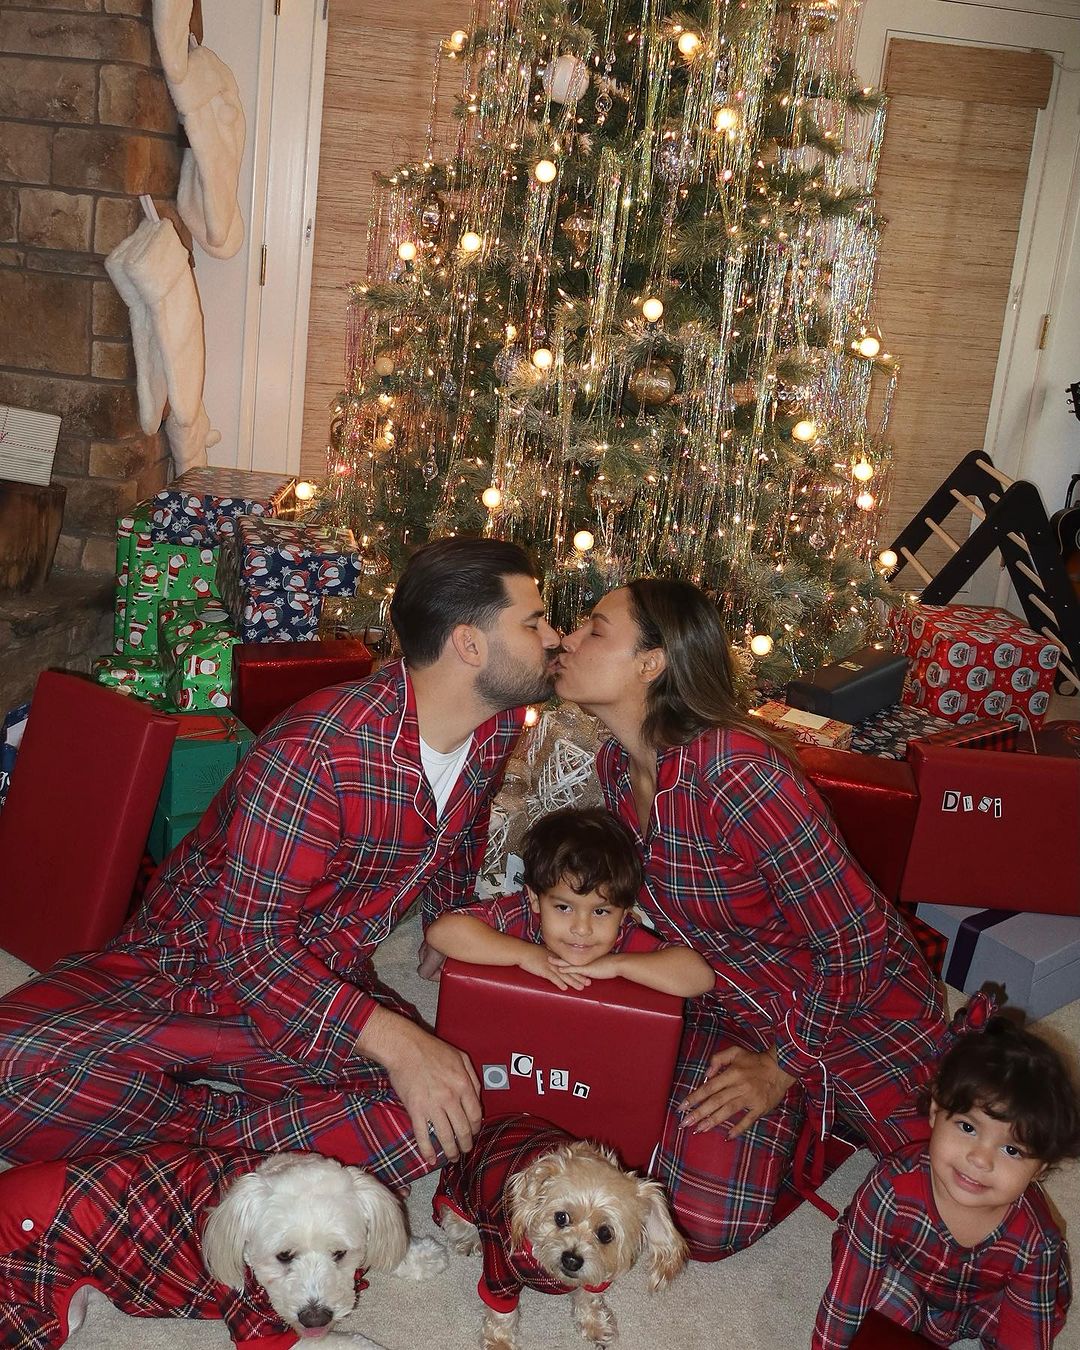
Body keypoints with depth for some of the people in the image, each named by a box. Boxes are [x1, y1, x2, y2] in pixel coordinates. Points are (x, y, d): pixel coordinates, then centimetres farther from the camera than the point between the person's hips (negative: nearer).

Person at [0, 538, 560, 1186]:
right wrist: (390, 1039, -34)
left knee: (454, 1117, -25)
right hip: (192, 961, -5)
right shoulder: (321, 748, -26)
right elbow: (250, 942, -26)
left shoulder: (499, 726, -2)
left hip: (329, 984, 6)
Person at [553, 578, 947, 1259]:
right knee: (703, 1227, -6)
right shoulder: (616, 765, -8)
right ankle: (812, 1114, 19)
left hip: (862, 997, -5)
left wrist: (782, 1066, -15)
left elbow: (857, 938, -26)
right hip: (736, 1004, 6)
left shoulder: (735, 771, -34)